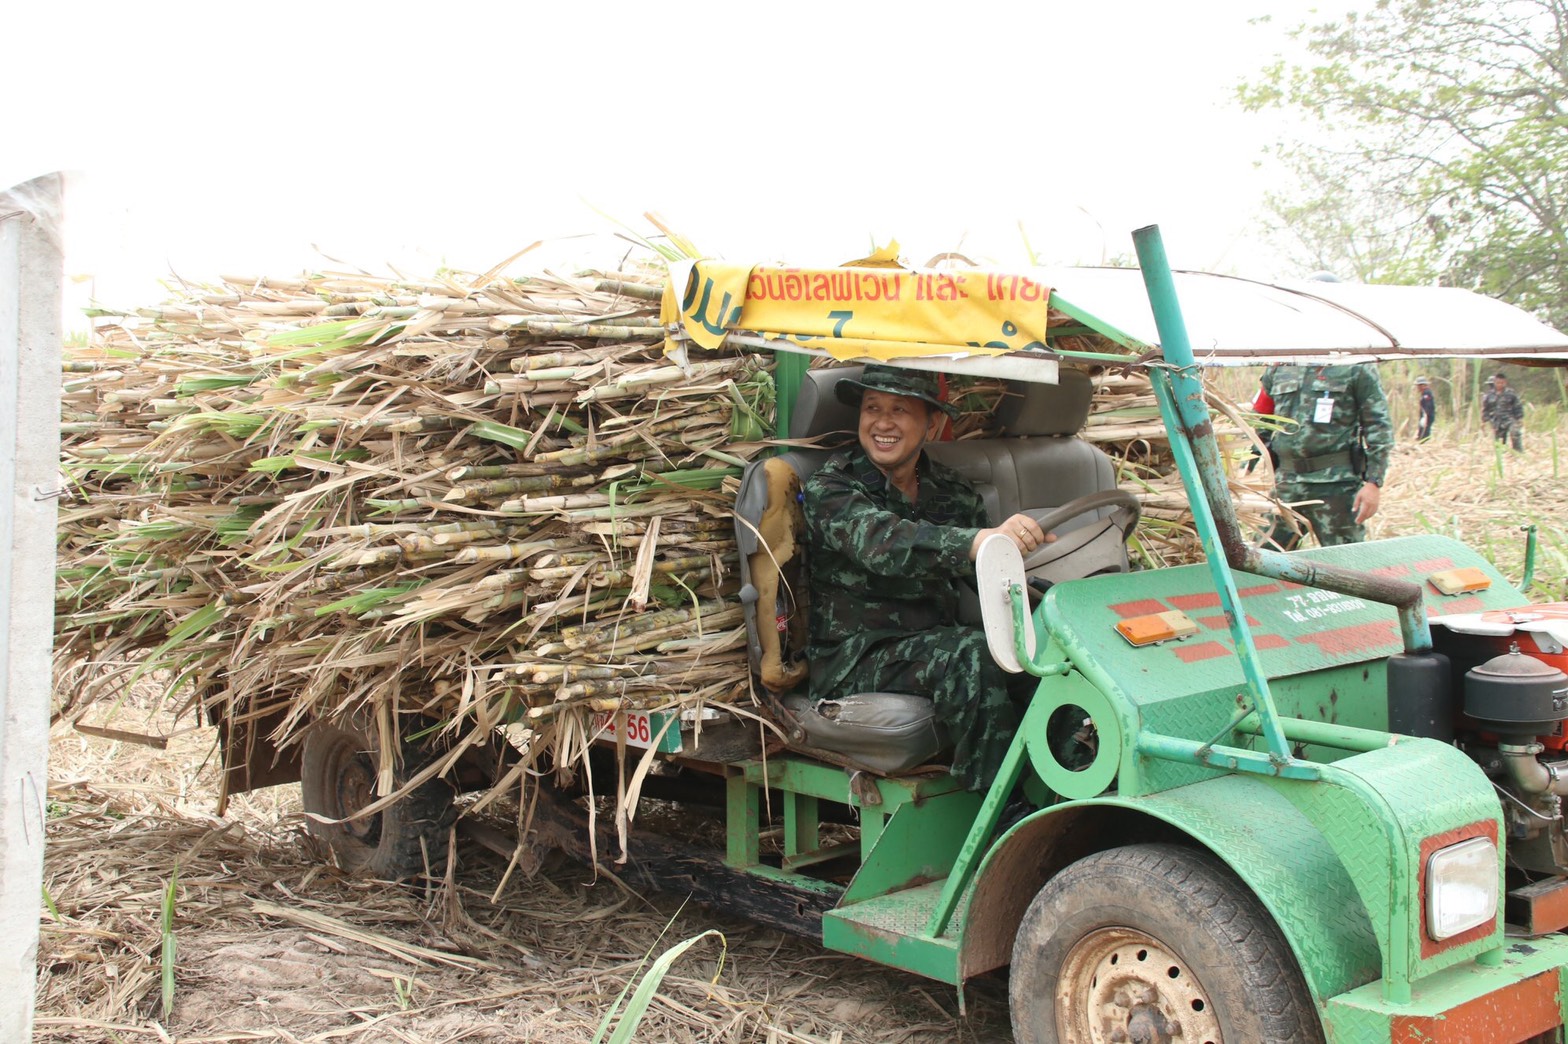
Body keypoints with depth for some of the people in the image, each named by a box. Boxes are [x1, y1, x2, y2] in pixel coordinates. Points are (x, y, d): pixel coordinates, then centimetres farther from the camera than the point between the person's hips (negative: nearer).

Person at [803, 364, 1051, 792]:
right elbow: (883, 543, -28)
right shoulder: (830, 487, -6)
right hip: (854, 657, -5)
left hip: (936, 646, 5)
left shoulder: (952, 492, 13)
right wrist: (980, 541, -44)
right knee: (972, 655, -31)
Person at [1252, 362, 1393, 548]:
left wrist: (1374, 482, -11)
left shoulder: (1356, 367, 0)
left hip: (1335, 484, -4)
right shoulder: (1278, 368, 12)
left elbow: (1379, 427, -2)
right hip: (1286, 483, 4)